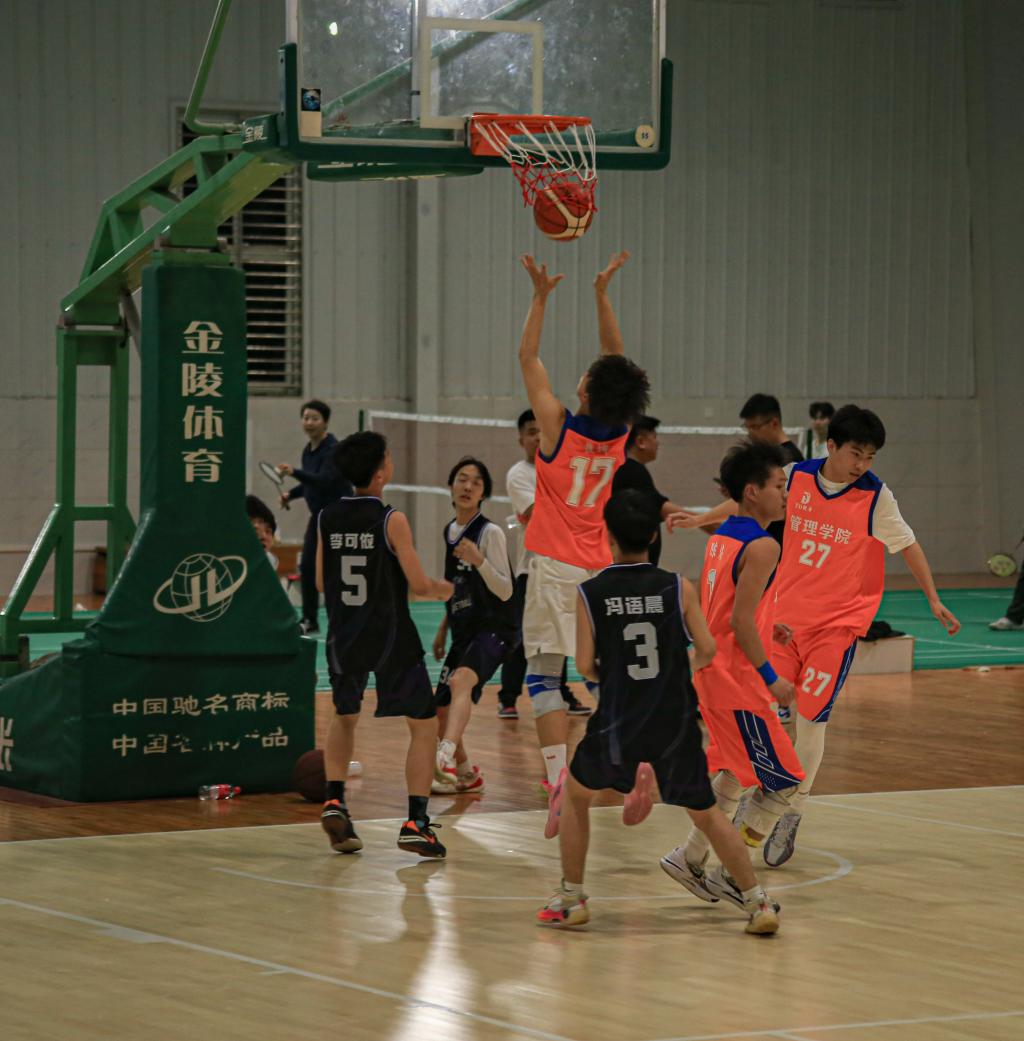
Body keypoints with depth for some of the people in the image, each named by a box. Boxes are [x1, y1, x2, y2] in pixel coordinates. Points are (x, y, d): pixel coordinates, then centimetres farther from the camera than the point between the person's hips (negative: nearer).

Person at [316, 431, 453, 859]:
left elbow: (321, 583, 10)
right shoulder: (391, 520, -13)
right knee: (423, 725, 6)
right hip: (391, 637, -5)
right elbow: (418, 585, -13)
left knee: (344, 717, 27)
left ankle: (334, 800, 12)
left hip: (344, 637, 5)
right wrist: (443, 587, 9)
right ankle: (415, 822, -5)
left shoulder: (327, 518, 1)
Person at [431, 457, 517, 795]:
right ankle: (466, 775, 33)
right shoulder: (450, 531, 12)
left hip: (494, 630, -8)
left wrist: (479, 560, -28)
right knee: (440, 713, 11)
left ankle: (446, 756, -57)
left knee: (460, 681, -36)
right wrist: (443, 628, 24)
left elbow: (505, 592, -15)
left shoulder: (490, 533, -10)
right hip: (464, 633, 8)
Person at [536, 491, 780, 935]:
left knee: (576, 794, 24)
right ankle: (758, 903, 9)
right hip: (676, 722, 1)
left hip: (618, 723, -1)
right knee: (706, 812, 15)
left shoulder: (590, 594, -6)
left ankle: (571, 899, 22)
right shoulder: (677, 587, -3)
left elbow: (585, 665, -6)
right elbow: (707, 650, -3)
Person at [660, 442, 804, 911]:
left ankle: (690, 857, 24)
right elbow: (741, 621, -22)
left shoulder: (719, 538, 11)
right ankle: (729, 872, 0)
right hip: (738, 679, -9)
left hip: (712, 672, 9)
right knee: (780, 781, -2)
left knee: (734, 773, 22)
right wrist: (771, 678, -17)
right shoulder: (761, 546, -17)